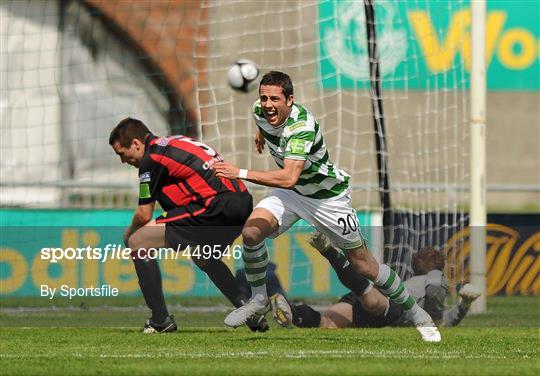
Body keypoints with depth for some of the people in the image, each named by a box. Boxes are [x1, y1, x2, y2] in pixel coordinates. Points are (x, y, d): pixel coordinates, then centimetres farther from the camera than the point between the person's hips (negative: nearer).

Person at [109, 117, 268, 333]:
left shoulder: (151, 159, -3)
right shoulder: (173, 143, 24)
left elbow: (144, 215, 0)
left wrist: (129, 234, 19)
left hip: (215, 206, -10)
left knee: (139, 242, -2)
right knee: (202, 256, 36)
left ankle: (160, 320, -1)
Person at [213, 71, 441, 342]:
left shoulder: (302, 126, -37)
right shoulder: (260, 110, -14)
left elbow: (289, 178, -50)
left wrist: (240, 173, -52)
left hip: (328, 195, -6)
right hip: (290, 193, 6)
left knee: (363, 265, 2)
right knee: (250, 232, -20)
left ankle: (416, 314, 21)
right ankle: (258, 299, 3)